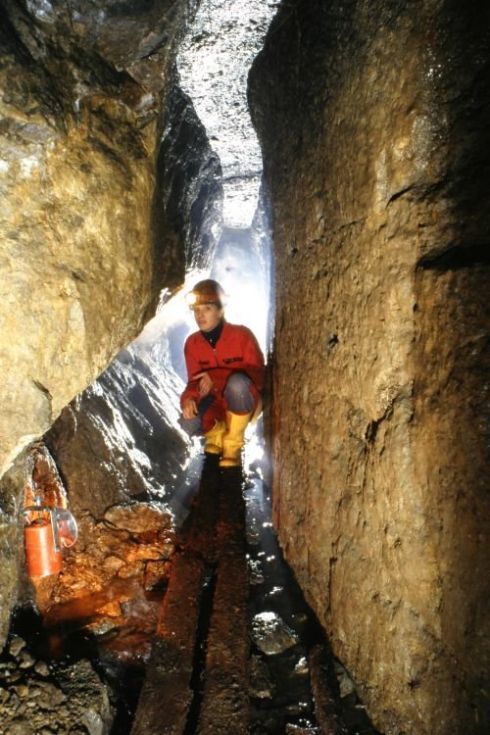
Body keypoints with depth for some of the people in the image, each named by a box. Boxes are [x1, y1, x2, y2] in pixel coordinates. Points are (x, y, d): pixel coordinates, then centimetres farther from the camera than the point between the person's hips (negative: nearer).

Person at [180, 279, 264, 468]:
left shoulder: (241, 335, -18)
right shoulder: (192, 343, -5)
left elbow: (257, 375, -21)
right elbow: (194, 381, -2)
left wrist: (215, 378, -30)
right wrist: (188, 398, -27)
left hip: (243, 402, -3)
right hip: (215, 403, 3)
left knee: (237, 382, -39)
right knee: (189, 424, -29)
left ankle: (233, 443, -14)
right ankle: (217, 434, 10)